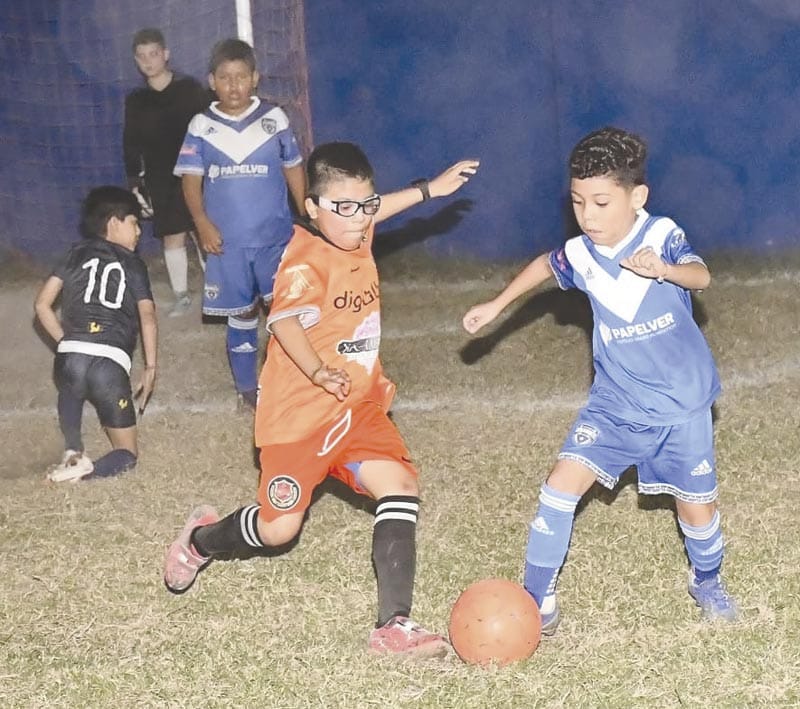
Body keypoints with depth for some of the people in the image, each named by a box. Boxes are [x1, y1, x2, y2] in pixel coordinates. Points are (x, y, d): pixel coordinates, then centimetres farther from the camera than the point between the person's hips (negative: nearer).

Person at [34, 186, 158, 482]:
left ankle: (73, 452, 17)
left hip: (70, 357, 2)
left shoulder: (77, 254, 20)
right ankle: (82, 470, -17)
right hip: (111, 364, -2)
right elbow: (147, 318, 1)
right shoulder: (134, 264, 15)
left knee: (70, 390, 42)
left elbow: (42, 304, 13)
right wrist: (150, 367, 5)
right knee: (127, 454, 16)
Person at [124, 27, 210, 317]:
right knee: (172, 238, 5)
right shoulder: (136, 101, 7)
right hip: (160, 182, 3)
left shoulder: (190, 89, -3)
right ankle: (181, 296, 15)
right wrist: (135, 183, 6)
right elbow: (131, 145, 11)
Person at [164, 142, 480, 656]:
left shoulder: (357, 235, 4)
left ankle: (394, 624, -13)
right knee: (279, 527, -3)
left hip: (359, 408, 7)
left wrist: (430, 189, 35)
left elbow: (374, 210, 30)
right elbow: (285, 320, -40)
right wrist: (319, 372, -57)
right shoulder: (307, 261, -22)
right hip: (300, 413, -7)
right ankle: (201, 540, 32)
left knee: (400, 487, -14)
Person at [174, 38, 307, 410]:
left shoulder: (274, 118, -2)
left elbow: (293, 169, 6)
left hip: (275, 236, -1)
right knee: (241, 314, 11)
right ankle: (247, 387, 23)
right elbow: (191, 178, 0)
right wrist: (203, 223, -13)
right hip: (227, 240, 1)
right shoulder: (201, 126, -2)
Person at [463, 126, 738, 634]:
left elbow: (701, 276, -36)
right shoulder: (580, 255, -5)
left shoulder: (661, 235, -17)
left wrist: (663, 269, -56)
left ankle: (707, 580, 39)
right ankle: (537, 597, 1)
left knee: (696, 503, 6)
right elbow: (547, 265, 18)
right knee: (563, 483, -11)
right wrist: (497, 305, 19)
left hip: (680, 402, -3)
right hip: (615, 401, 3)